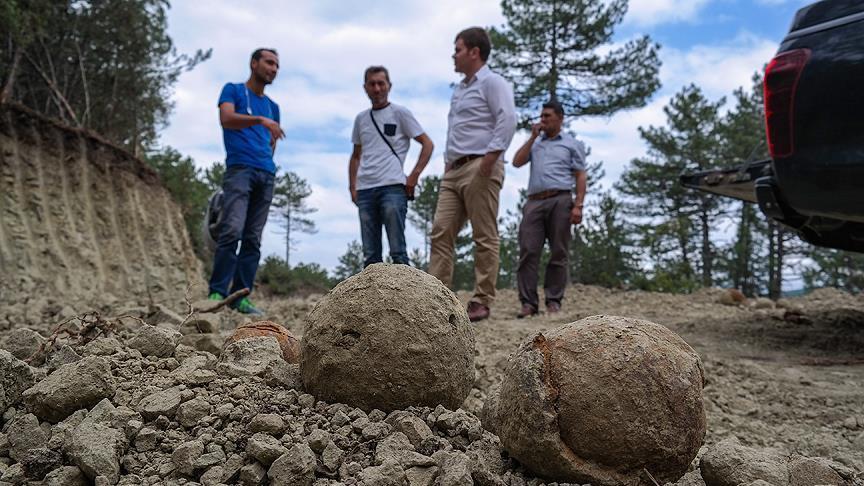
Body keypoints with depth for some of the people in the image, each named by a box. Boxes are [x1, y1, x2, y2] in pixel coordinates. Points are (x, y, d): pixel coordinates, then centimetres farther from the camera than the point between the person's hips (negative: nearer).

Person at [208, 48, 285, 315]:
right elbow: (226, 119, -10)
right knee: (232, 230, -19)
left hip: (266, 174, 6)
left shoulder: (272, 107, 25)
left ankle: (240, 296, 2)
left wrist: (266, 158, 12)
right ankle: (217, 293, -15)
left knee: (253, 239, 1)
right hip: (239, 169, -6)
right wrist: (260, 120, -22)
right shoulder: (233, 90, 9)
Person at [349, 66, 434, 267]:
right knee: (370, 254, 5)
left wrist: (414, 176, -5)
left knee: (397, 251, -6)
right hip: (364, 190, 5)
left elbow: (427, 144, 4)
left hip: (392, 187, -5)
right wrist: (352, 187, 14)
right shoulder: (360, 119, 18)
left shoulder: (400, 113, 5)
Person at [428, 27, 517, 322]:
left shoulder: (491, 82, -3)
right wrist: (448, 161, 19)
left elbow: (507, 119, -16)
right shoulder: (459, 90, 25)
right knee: (441, 232, 0)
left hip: (479, 168, -9)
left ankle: (482, 301, -1)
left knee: (484, 237, -4)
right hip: (454, 170, 9)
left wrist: (490, 156, -21)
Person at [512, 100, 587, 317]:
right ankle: (529, 302, -9)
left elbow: (580, 177, 5)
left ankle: (554, 301, 1)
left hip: (560, 201, -3)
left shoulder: (572, 144, 14)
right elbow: (517, 162, 10)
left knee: (558, 253, -3)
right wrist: (533, 137, 8)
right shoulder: (534, 143, 25)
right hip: (534, 202, 3)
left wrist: (578, 205, -7)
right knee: (528, 251, -8)